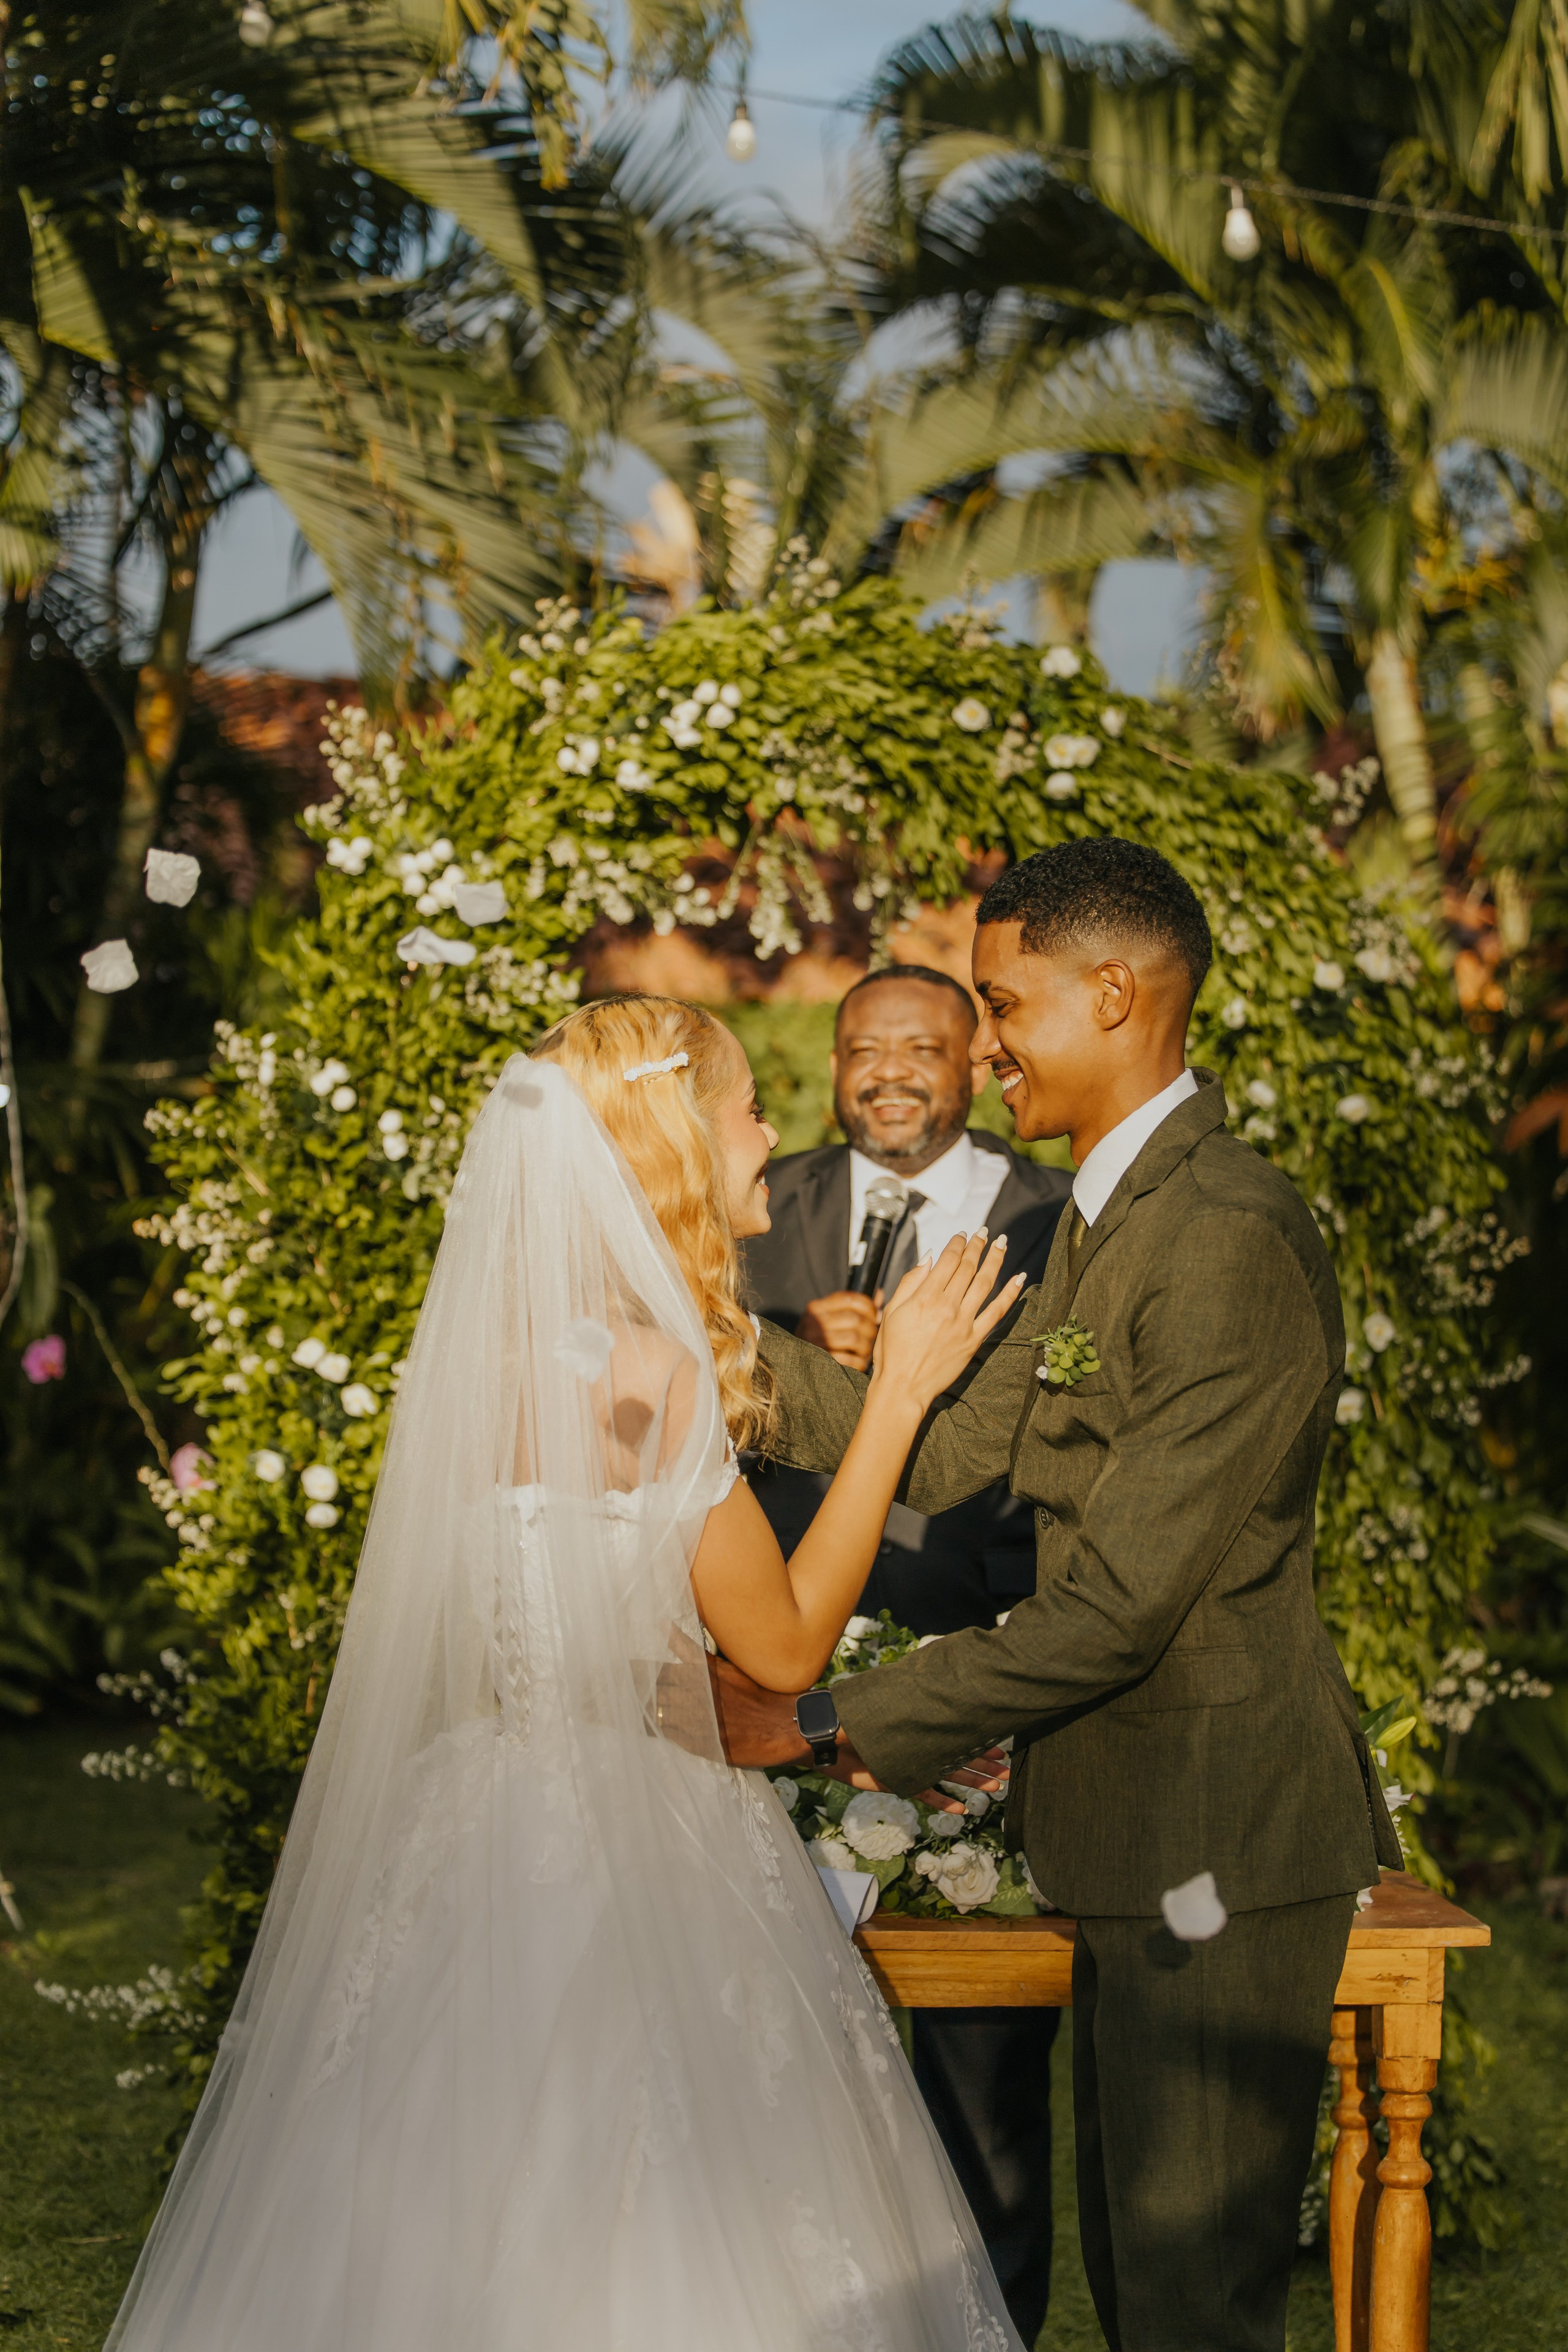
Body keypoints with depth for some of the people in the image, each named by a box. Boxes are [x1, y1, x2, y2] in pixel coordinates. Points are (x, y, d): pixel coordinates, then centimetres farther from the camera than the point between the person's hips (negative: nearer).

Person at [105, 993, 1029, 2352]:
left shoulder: (513, 1341, 8)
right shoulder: (647, 1364, -18)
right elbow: (786, 1642, -10)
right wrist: (898, 1395, -6)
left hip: (484, 1830, 9)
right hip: (621, 1863, -9)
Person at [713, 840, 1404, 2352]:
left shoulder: (1232, 1241, -23)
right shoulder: (1108, 1212, 11)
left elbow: (1118, 1605, -24)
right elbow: (954, 1455, 9)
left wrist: (831, 1722, -19)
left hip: (1222, 1843, -10)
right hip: (1140, 1834, 10)